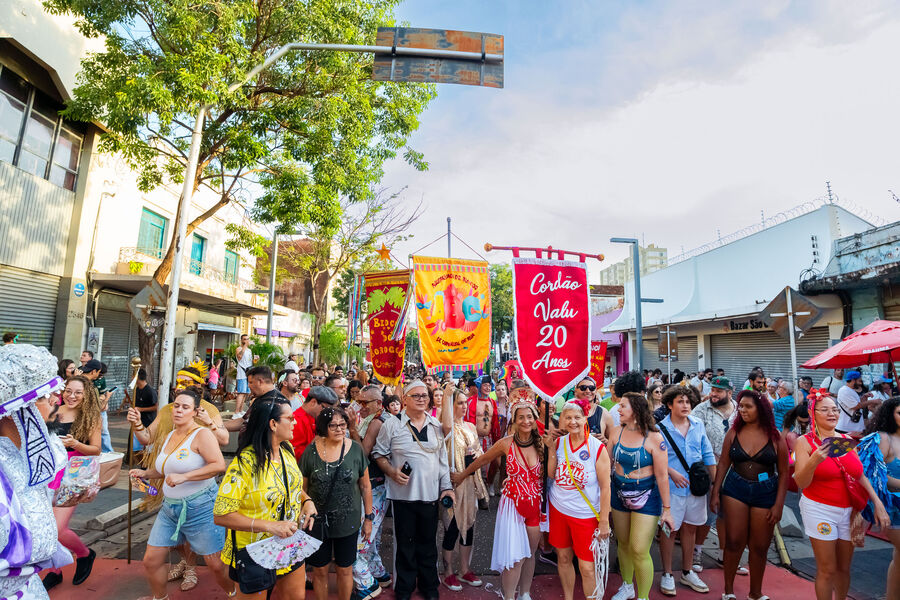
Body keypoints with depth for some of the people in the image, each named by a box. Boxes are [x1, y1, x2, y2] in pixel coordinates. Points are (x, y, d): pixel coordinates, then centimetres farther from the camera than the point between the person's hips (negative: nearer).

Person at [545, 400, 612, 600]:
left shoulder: (597, 447, -13)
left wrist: (604, 521, -9)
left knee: (587, 567, 0)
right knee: (564, 557, 17)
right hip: (558, 508, 4)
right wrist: (551, 449, -10)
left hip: (585, 514, -4)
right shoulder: (560, 442, -2)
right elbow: (551, 474, -1)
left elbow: (605, 487, -9)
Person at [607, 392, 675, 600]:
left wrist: (667, 508, -7)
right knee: (623, 544, 18)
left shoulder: (654, 438, -16)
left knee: (639, 550, -4)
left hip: (646, 497, -4)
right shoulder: (616, 432, -4)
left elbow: (662, 476, -11)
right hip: (619, 495, 4)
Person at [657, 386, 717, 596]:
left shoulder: (698, 425, 5)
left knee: (690, 527, 16)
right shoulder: (661, 428, -9)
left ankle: (687, 572, 33)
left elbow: (708, 454, 10)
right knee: (669, 529, 4)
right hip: (672, 486, -4)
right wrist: (672, 472, -18)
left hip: (697, 485, 5)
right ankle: (667, 575, 20)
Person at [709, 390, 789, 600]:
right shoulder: (734, 432, 0)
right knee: (734, 541, 1)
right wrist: (715, 493, 0)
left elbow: (783, 472, 0)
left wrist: (778, 504, -4)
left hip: (766, 493, 0)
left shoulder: (775, 436, -3)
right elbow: (723, 463, 3)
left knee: (760, 546, 9)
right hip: (735, 490, 0)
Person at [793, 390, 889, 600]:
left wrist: (878, 504, 3)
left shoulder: (848, 440, 5)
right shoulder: (805, 442, -10)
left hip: (849, 510, 5)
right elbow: (801, 483, -15)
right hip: (820, 510, -5)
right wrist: (813, 461, -31)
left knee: (844, 568, 15)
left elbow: (861, 476, 12)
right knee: (827, 570, 1)